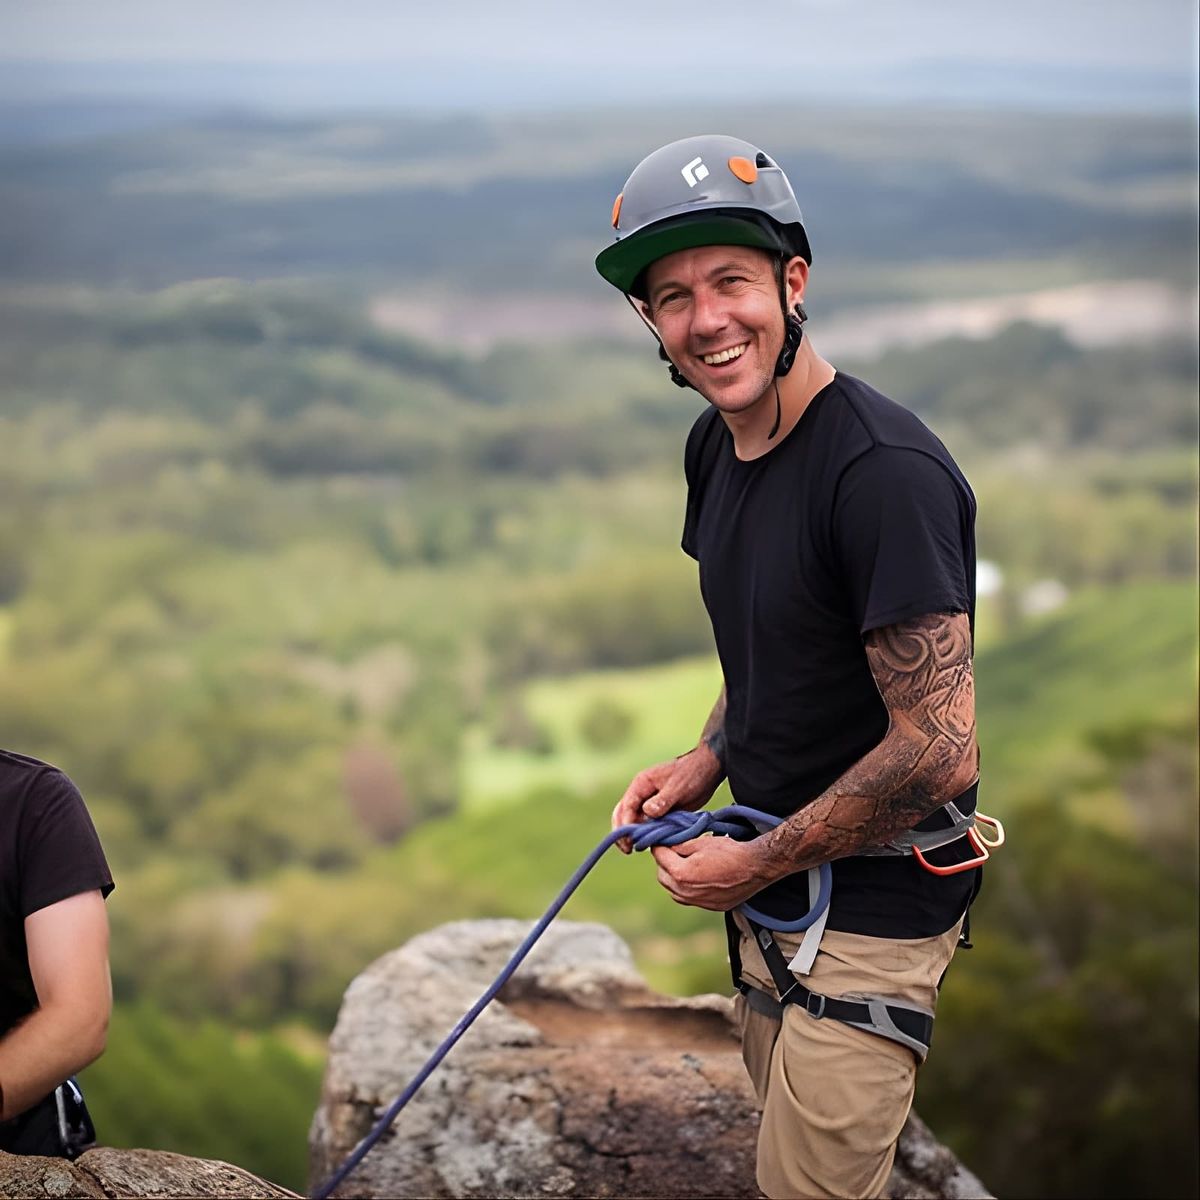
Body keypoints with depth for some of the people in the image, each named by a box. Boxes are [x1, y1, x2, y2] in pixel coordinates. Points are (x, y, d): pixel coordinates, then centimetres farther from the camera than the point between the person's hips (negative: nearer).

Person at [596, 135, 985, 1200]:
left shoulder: (885, 471, -25)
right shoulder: (715, 446, 3)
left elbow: (938, 750, -27)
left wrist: (752, 866, -16)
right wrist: (704, 765, 2)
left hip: (873, 903, -8)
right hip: (772, 884, 8)